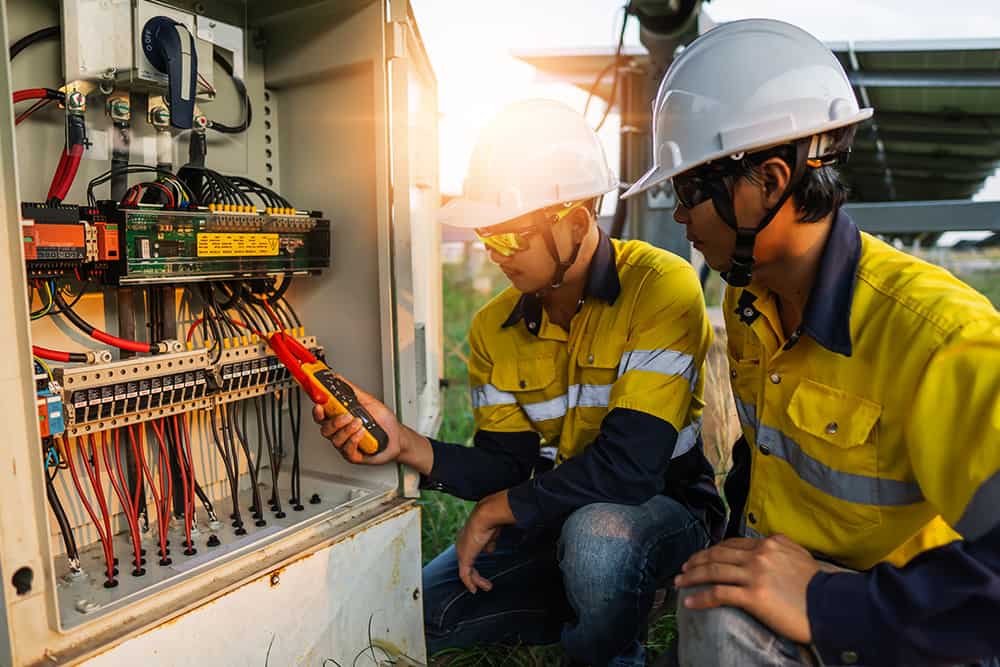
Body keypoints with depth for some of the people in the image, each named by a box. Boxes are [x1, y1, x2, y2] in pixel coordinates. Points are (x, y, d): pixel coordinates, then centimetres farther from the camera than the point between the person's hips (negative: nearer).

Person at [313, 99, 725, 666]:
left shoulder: (660, 289, -23)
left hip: (667, 507, -5)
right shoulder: (495, 328, -3)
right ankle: (615, 605, 12)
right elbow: (509, 467, -4)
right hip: (557, 517, 6)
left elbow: (631, 466, -30)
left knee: (597, 533, -39)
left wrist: (496, 511, -18)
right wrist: (409, 445, -22)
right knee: (418, 611, 0)